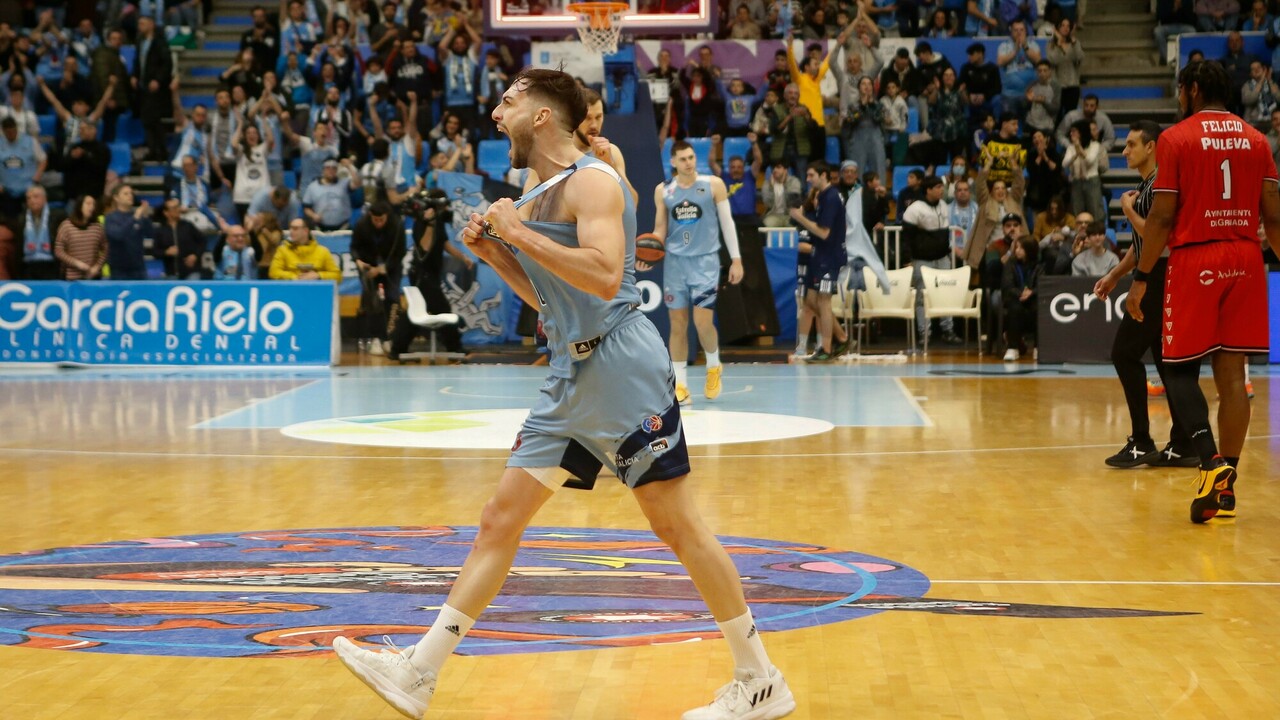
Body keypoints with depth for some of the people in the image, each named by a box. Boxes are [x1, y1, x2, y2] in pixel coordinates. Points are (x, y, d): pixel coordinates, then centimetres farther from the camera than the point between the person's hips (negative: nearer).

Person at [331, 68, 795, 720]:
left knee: (677, 524, -5)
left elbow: (604, 276, -25)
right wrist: (493, 251, 12)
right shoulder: (541, 196, 17)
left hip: (621, 366, -9)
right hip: (574, 374, 9)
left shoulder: (591, 180, -11)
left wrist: (519, 233, -20)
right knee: (501, 518, 7)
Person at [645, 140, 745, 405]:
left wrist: (736, 259, -2)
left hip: (705, 260, -2)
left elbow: (727, 222, 2)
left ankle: (713, 366, 18)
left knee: (703, 321, -11)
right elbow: (660, 230, 10)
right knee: (677, 323, 3)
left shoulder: (713, 184, -2)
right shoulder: (663, 191, 4)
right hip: (675, 261, 3)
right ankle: (680, 384, 10)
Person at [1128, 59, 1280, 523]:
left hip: (1195, 260, -4)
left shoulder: (1176, 138, -3)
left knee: (1181, 368, 5)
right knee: (1231, 372, 5)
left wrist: (1141, 278, -2)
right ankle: (1225, 486, 5)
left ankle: (1210, 460, -17)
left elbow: (1162, 217, -7)